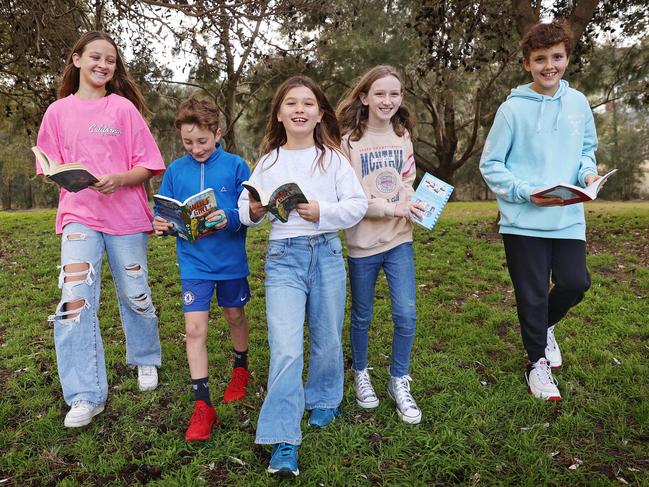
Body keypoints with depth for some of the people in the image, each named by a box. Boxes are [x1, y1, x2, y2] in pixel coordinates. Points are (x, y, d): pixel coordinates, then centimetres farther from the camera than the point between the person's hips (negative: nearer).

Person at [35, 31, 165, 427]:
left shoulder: (124, 107, 1)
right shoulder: (58, 112, 7)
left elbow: (146, 166, -2)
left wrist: (118, 180, -21)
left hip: (126, 215, -1)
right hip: (78, 215, 1)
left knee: (136, 295, 11)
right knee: (75, 300, -11)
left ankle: (146, 360, 37)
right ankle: (85, 396, -2)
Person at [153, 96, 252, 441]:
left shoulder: (235, 166, -7)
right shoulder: (175, 170, 0)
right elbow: (165, 213, 5)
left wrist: (229, 218, -28)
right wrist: (161, 225, -18)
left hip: (231, 260, -1)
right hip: (194, 262, 1)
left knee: (235, 316, 19)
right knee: (194, 329, -5)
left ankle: (241, 369, 47)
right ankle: (202, 405, 6)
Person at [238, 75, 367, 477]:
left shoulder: (333, 158, 4)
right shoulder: (268, 161, 8)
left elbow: (358, 204, -2)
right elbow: (246, 207, 8)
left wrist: (323, 212, -18)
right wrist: (253, 211, -14)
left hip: (327, 253, 1)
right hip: (284, 256, 0)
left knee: (327, 339, 13)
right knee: (286, 348, -9)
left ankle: (324, 401, 40)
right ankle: (284, 442, -4)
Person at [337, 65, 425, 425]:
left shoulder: (402, 136, 6)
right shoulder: (349, 140, -9)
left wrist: (414, 206, -6)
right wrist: (391, 207, -20)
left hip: (399, 238, 3)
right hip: (362, 243, -3)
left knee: (406, 313, -2)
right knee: (362, 316, 12)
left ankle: (399, 382, 19)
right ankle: (360, 375, 35)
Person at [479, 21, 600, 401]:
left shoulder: (578, 102, 5)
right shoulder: (513, 109, -8)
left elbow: (588, 148, 16)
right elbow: (490, 165, -5)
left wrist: (588, 172, -6)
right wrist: (527, 192, -17)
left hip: (568, 217, 4)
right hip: (524, 220, -3)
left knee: (575, 283, 4)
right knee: (532, 295, 5)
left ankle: (544, 326, 38)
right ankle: (538, 361, 27)